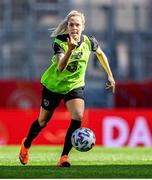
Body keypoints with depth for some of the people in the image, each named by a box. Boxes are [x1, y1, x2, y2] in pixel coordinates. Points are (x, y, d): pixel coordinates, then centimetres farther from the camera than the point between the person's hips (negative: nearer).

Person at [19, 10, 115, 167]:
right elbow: (60, 68, -40)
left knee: (78, 117, -22)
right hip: (54, 85, -2)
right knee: (43, 121, 12)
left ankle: (64, 157, -14)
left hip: (75, 85, 2)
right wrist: (70, 50, -56)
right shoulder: (60, 42, -26)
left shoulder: (89, 42, -15)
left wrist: (110, 75, 11)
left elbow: (100, 54, 9)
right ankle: (26, 145, 42)